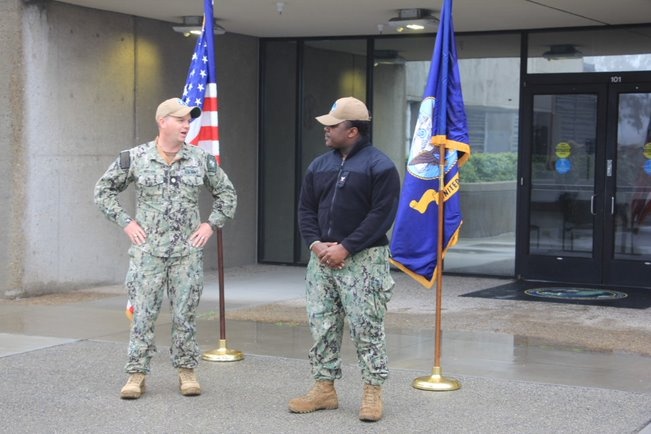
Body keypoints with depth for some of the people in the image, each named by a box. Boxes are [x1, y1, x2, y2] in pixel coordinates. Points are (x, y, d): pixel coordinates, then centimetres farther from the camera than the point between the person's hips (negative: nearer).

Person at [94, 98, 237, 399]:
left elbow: (227, 194, 14)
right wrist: (125, 222, -1)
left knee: (185, 314, 5)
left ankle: (186, 371, 17)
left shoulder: (201, 159, 3)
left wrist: (212, 224, 3)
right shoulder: (135, 158, -2)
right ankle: (137, 374, 9)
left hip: (188, 252, 1)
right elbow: (104, 190, 7)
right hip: (147, 252, -1)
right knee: (143, 313, 1)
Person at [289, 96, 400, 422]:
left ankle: (373, 393, 7)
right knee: (322, 326, 9)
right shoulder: (319, 166, 12)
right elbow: (306, 210, 12)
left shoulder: (379, 165, -8)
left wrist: (345, 248, -17)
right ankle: (325, 388, 19)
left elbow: (382, 215, -14)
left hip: (363, 260, -6)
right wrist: (316, 244, -6)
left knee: (366, 328, -3)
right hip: (322, 258, 6)